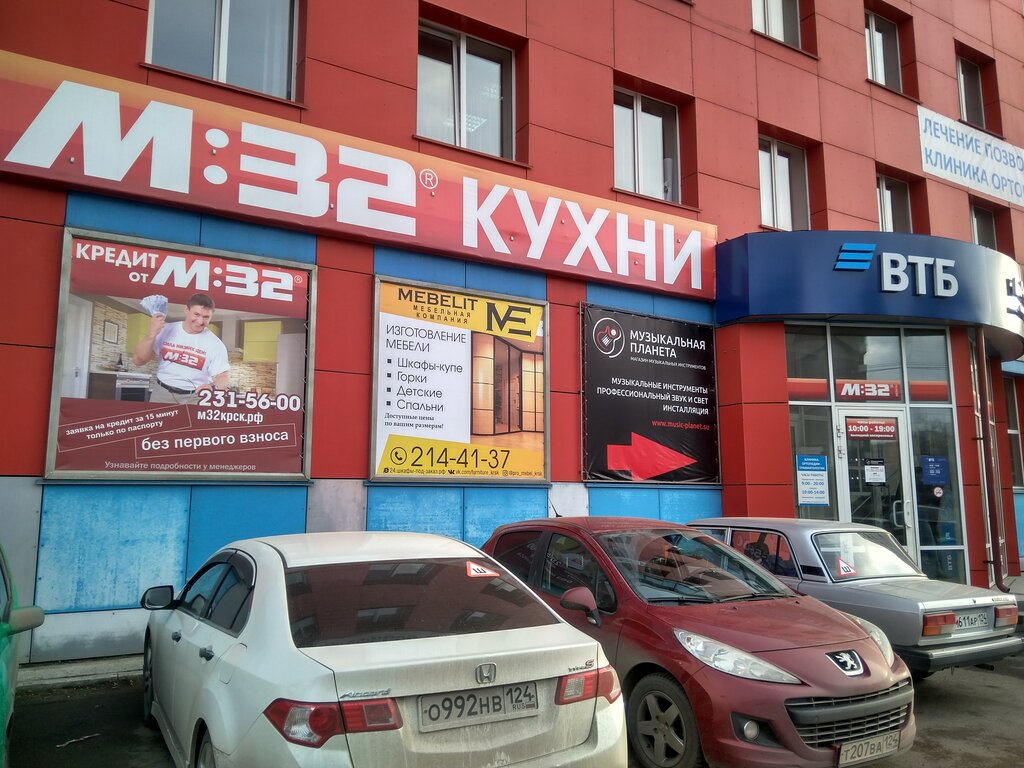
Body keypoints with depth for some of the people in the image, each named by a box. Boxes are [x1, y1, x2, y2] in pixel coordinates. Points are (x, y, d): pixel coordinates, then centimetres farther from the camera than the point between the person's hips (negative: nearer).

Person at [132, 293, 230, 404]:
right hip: (162, 393, 1)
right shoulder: (165, 330, 0)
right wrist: (152, 335, -16)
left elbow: (223, 376, -6)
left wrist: (212, 387, -29)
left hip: (195, 398, -1)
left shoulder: (215, 344, -6)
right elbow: (138, 360, -1)